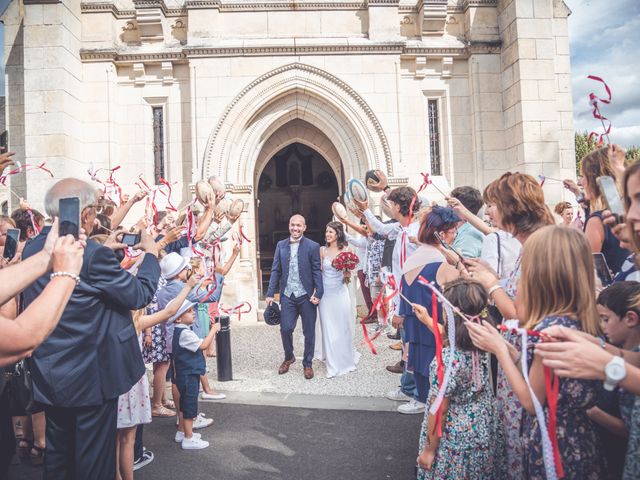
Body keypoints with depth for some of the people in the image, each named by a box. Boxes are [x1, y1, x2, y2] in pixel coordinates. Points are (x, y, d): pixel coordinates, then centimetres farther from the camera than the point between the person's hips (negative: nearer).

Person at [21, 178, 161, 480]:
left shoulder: (32, 249, -1)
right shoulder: (93, 254, -24)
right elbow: (140, 294, -16)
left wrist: (107, 249, 14)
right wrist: (151, 253, -2)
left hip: (49, 376, 7)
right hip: (91, 378, -7)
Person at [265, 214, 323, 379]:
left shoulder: (313, 246, -3)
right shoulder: (281, 245, 6)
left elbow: (317, 271, -5)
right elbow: (275, 270, 7)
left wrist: (318, 293, -14)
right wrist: (270, 293, 2)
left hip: (307, 296, -2)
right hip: (287, 296, 2)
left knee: (309, 331, 8)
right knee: (285, 329, 4)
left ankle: (307, 363, 26)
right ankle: (288, 357, 31)